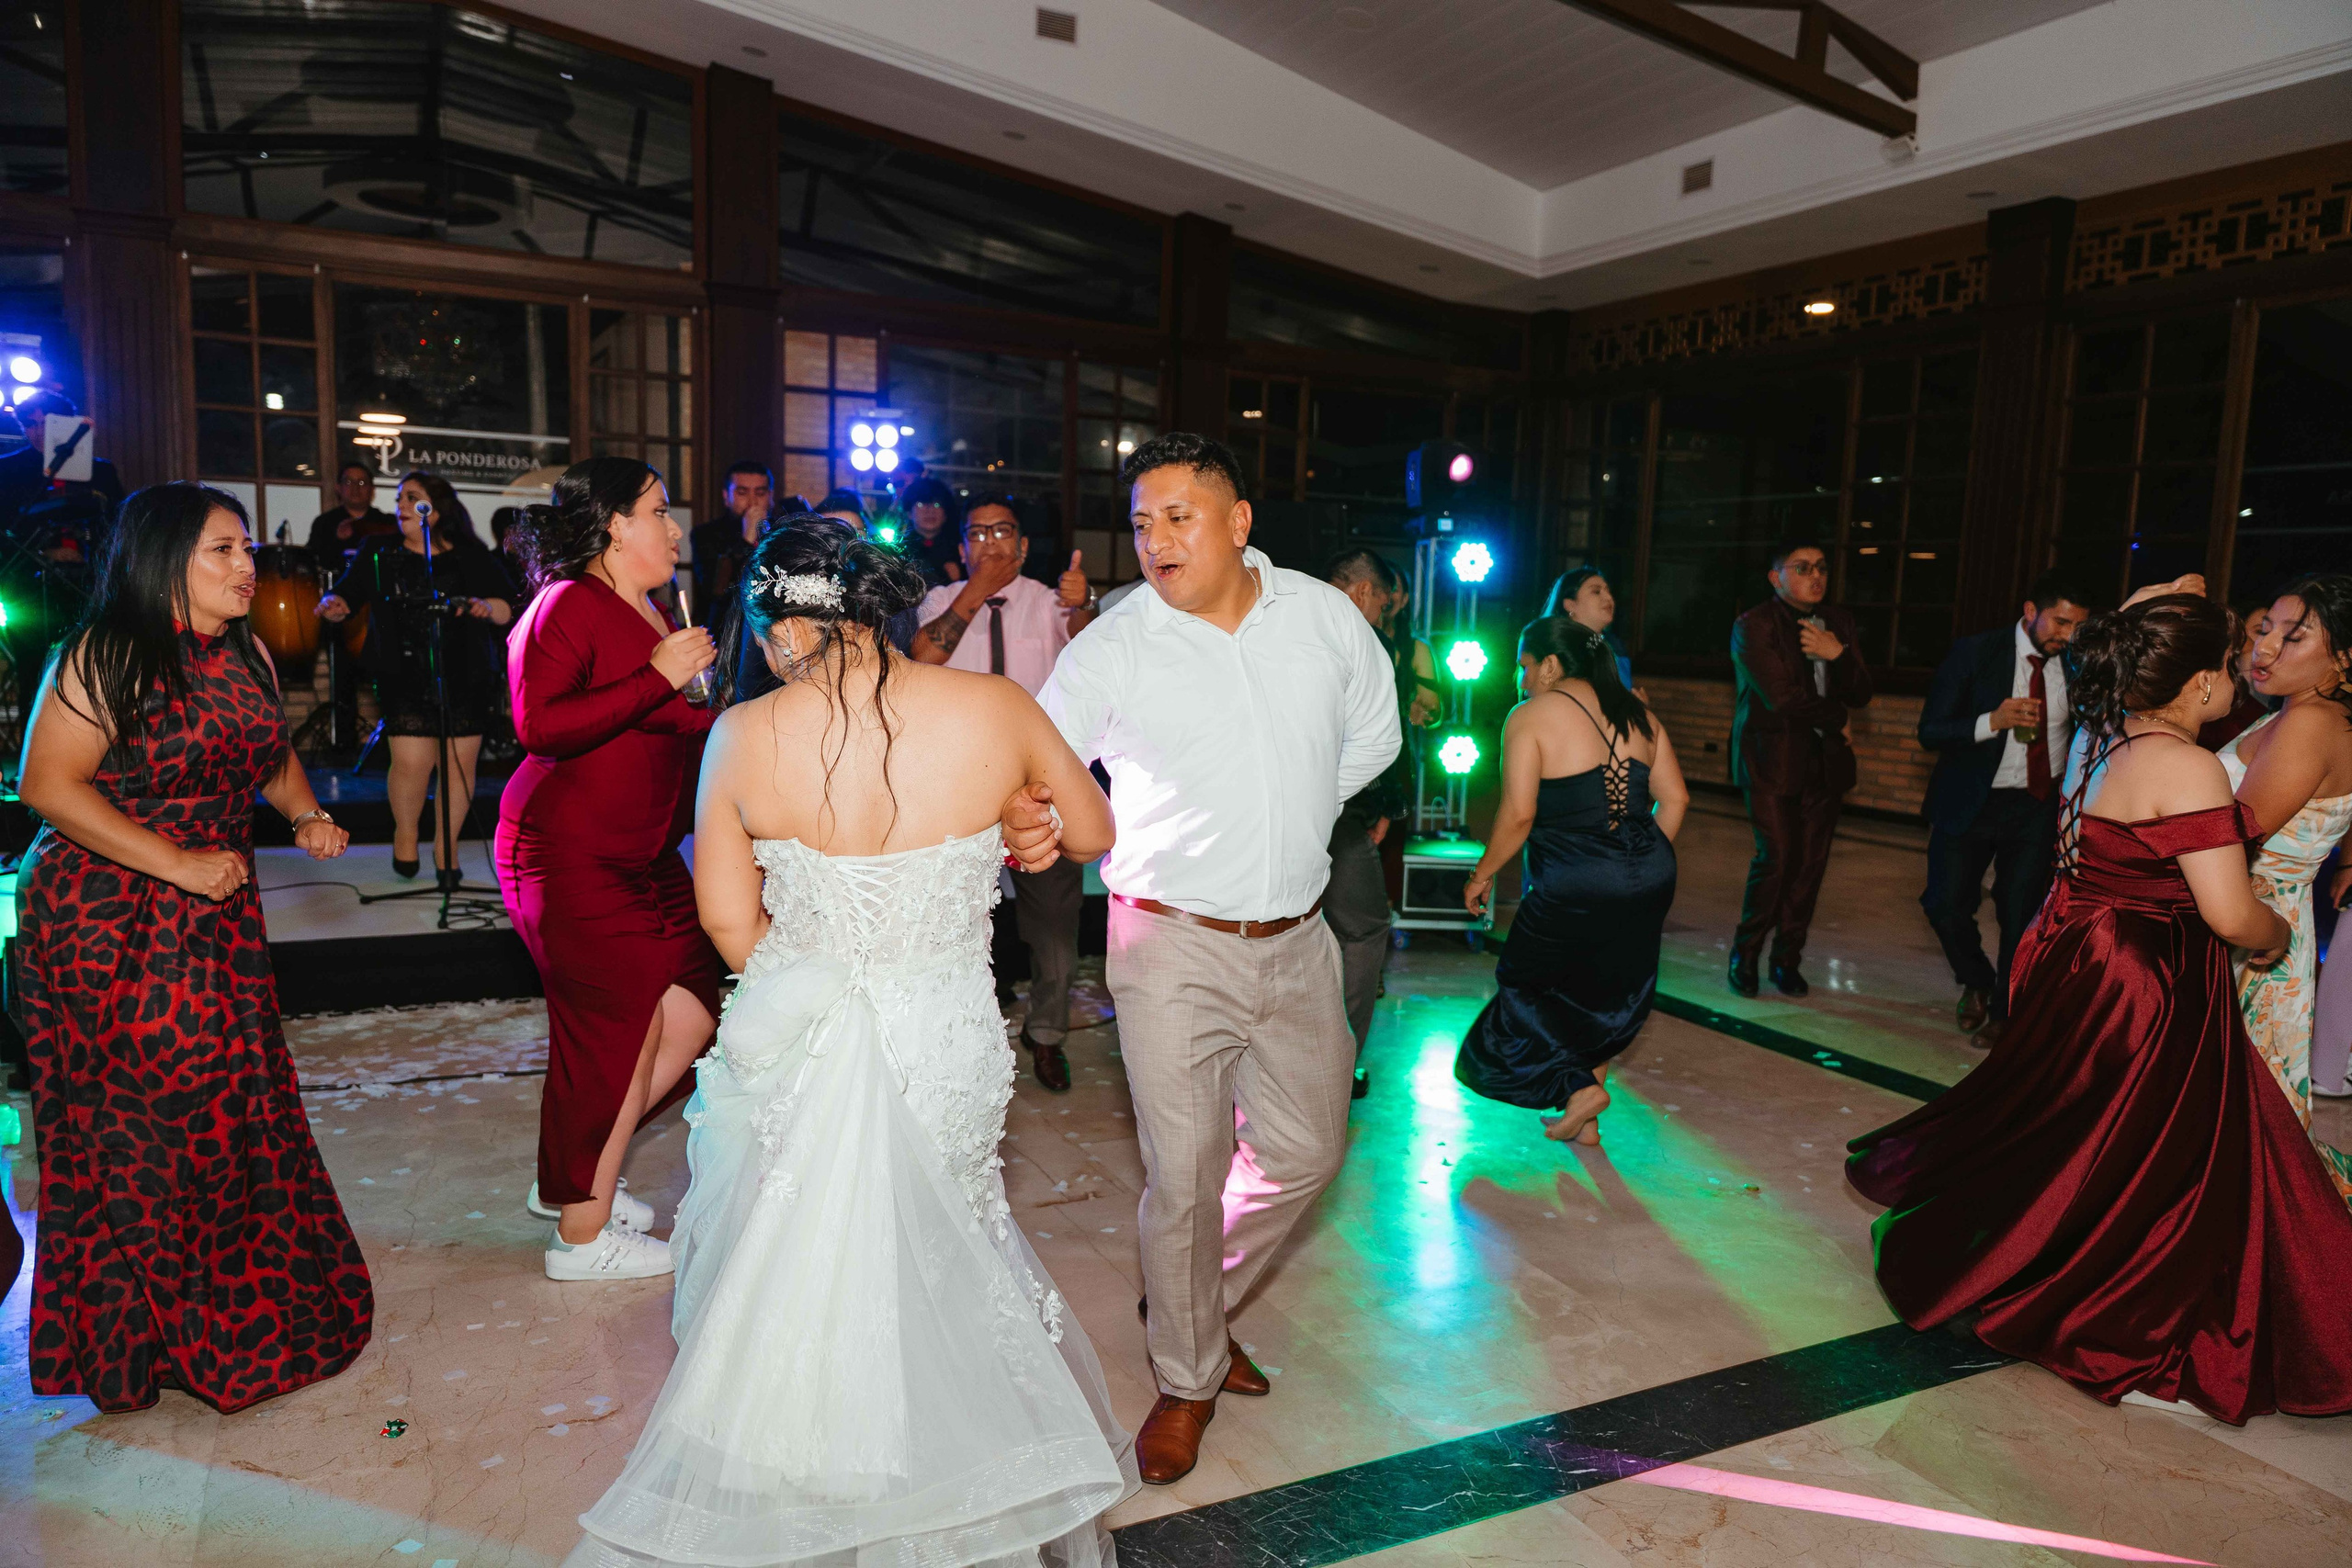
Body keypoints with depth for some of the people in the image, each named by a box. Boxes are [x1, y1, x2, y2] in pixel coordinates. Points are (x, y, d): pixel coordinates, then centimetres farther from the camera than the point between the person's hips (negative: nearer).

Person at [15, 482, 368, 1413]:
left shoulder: (247, 654, 8)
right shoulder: (106, 657, -13)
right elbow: (48, 785, -16)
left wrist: (306, 816, 3)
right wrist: (177, 864, -20)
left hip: (216, 916, 6)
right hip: (107, 923, -6)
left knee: (230, 1111, 10)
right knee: (135, 1127, 4)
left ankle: (235, 1312, 27)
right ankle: (133, 1330, 22)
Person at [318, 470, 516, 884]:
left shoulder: (472, 556, 6)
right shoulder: (380, 554, 9)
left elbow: (509, 607, 5)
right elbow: (346, 594, 8)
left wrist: (488, 608, -17)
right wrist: (334, 605, -14)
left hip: (466, 680, 0)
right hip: (406, 681, 0)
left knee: (459, 765, 1)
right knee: (411, 763, -8)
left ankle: (445, 848, 20)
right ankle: (405, 833, 21)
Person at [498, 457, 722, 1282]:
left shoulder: (651, 613, 15)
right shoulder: (569, 606, -12)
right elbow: (540, 724, -25)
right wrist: (658, 677, -23)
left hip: (642, 852, 9)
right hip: (569, 853, -9)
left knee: (690, 1015, 8)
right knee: (615, 1032, -3)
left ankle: (572, 1176, 26)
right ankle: (582, 1232, 14)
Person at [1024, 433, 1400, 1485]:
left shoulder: (1325, 616, -1)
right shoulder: (1110, 649, -11)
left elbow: (1372, 735, 15)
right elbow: (1034, 772, -15)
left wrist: (1294, 816, 9)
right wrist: (1023, 826, -38)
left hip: (1296, 941, 4)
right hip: (1175, 946, -4)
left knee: (1306, 1149, 15)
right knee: (1185, 1177, 3)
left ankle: (1197, 1303, 40)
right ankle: (1187, 1379, 28)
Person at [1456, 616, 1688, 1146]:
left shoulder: (1531, 716, -6)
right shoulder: (1638, 713, 12)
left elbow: (1518, 813, -13)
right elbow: (1675, 798, 11)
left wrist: (1481, 875, -1)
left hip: (1574, 886, -6)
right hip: (1651, 879, 7)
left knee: (1523, 985, 14)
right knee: (1610, 996, 19)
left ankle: (1580, 1087, 3)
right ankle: (1585, 1122, 26)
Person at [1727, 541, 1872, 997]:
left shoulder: (1837, 622, 13)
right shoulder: (1753, 626, -7)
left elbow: (1860, 695, 8)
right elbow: (1781, 697, -14)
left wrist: (1838, 654, -11)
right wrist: (1835, 720, 0)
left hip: (1825, 760, 5)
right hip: (1772, 759, -5)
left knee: (1811, 862, 2)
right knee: (1776, 857, -11)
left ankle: (1787, 959, 14)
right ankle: (1745, 955, 7)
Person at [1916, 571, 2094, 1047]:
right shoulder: (1974, 653, -10)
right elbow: (1930, 731, -13)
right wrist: (1991, 722, -28)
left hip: (2040, 806, 2)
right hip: (1971, 802, -2)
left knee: (2022, 915, 4)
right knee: (1946, 904, -3)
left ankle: (2003, 1011, 25)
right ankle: (1976, 981, 27)